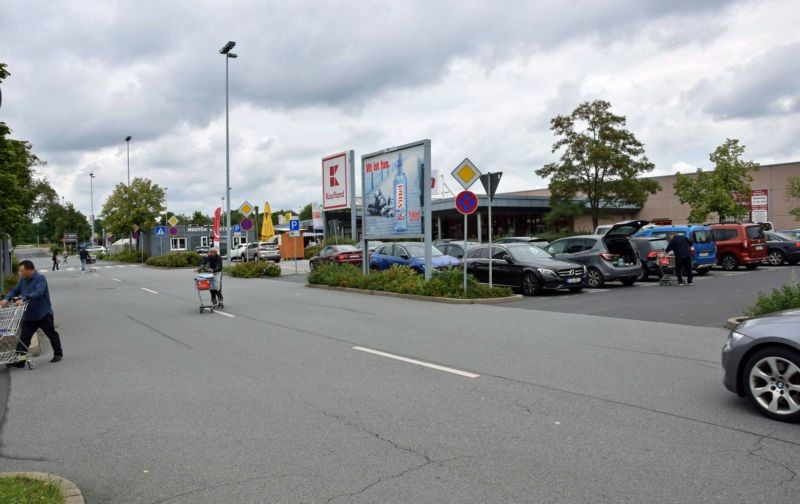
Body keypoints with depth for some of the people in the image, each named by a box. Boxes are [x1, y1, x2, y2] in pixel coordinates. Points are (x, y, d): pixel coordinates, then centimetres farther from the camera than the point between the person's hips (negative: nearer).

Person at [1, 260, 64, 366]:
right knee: (24, 337, 1)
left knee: (52, 335, 10)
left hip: (44, 314, -6)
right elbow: (15, 290, 9)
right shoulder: (23, 280, 6)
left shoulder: (40, 278, -16)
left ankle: (58, 354, 26)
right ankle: (19, 360, 2)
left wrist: (24, 299, -38)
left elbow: (38, 292, -29)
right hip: (29, 315, 6)